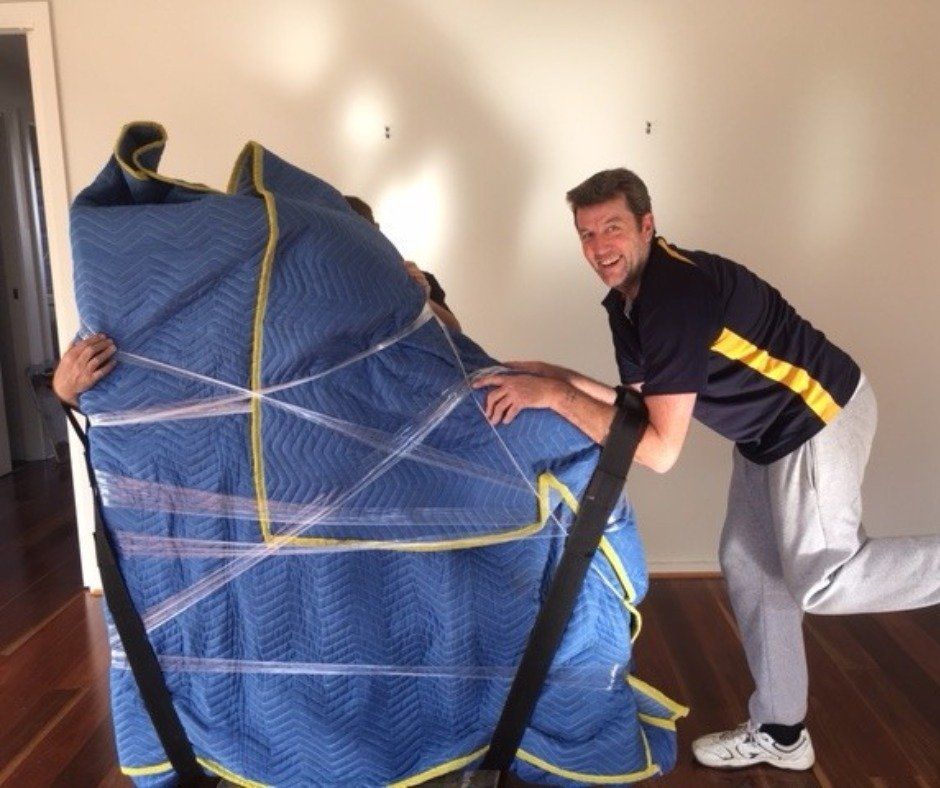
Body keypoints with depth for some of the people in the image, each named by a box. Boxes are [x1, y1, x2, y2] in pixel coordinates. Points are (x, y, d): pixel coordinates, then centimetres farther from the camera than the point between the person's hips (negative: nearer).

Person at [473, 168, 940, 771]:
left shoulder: (679, 291, -30)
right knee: (748, 562, 12)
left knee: (821, 580, -11)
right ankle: (779, 734, 27)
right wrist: (552, 376, -4)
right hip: (768, 430, 9)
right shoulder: (625, 302, 1)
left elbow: (660, 449, -32)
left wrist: (554, 396, -33)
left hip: (820, 410, -9)